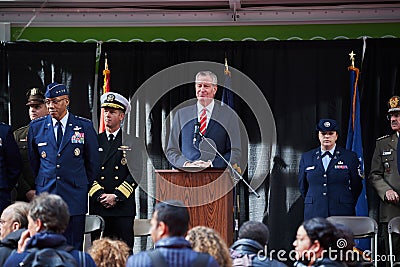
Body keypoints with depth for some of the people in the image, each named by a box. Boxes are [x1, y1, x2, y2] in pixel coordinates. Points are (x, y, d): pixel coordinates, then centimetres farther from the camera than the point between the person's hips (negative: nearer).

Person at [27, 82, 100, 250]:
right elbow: (33, 162, 15)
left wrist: (84, 187, 10)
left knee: (74, 248, -1)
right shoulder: (36, 127, 6)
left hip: (75, 198, -1)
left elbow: (93, 162, 9)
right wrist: (40, 186, 14)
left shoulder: (84, 127, 2)